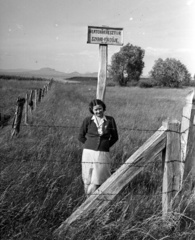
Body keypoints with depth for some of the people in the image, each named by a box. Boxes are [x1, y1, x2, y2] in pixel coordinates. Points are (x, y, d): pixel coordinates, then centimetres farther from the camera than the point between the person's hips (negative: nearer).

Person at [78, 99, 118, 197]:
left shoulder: (110, 120, 2)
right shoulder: (88, 120, 1)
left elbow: (115, 137, 12)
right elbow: (81, 136, 10)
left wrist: (105, 146, 6)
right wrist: (90, 145, 6)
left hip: (103, 154, 0)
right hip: (89, 153, 0)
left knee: (97, 181, -2)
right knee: (87, 180, 2)